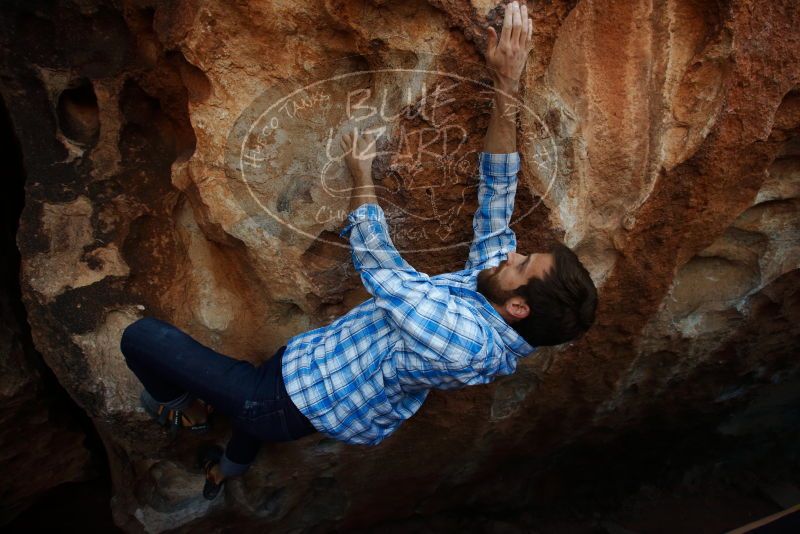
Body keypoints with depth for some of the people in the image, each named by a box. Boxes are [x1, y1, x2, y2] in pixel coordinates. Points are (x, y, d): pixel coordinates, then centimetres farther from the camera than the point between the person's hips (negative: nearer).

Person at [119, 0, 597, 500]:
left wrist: (361, 174, -12)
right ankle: (229, 467, 64)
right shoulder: (488, 282, -13)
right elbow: (497, 191, -11)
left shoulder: (465, 341, -38)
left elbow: (375, 259, -28)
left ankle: (177, 405, 27)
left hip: (282, 401, -8)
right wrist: (507, 86, -17)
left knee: (141, 334, -3)